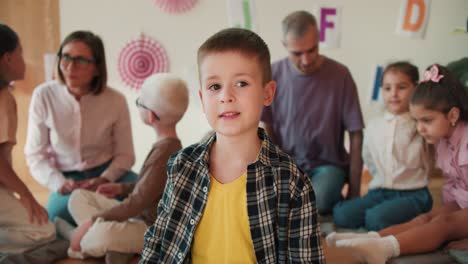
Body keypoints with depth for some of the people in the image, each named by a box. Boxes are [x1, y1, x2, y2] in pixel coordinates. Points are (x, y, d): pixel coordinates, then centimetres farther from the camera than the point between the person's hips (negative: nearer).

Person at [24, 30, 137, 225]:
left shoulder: (115, 100, -11)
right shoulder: (43, 96, -11)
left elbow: (125, 154, -2)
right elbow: (36, 154, -5)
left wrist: (104, 180, -21)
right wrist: (60, 183, -21)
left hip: (107, 172, 0)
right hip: (66, 179, 0)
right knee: (56, 218, -30)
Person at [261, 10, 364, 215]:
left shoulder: (340, 75, -12)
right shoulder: (273, 74, -6)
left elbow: (356, 135, -6)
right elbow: (267, 129, 6)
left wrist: (354, 191, -5)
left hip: (328, 163, -2)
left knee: (315, 204, -32)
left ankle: (335, 198, 3)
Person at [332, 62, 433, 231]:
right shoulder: (373, 126, 10)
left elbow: (427, 166, 5)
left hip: (412, 195, -5)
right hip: (378, 192, 5)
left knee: (376, 217, -32)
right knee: (341, 213, -18)